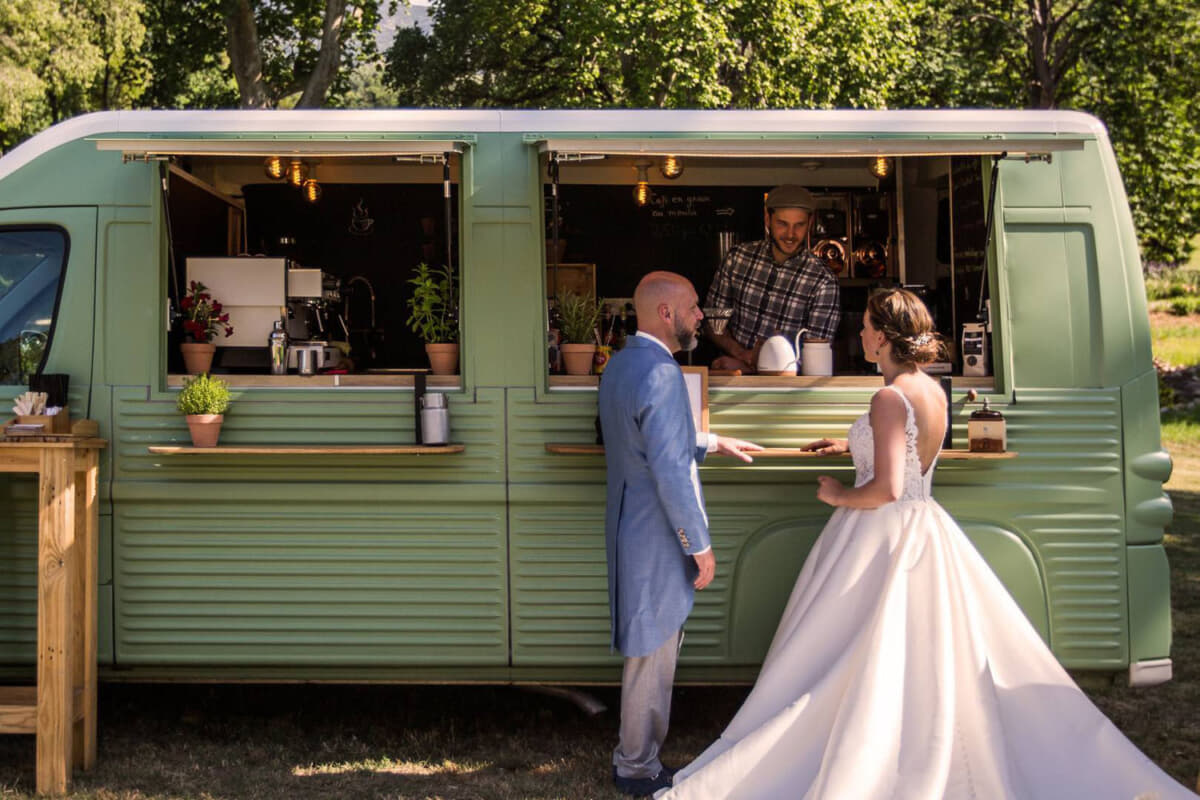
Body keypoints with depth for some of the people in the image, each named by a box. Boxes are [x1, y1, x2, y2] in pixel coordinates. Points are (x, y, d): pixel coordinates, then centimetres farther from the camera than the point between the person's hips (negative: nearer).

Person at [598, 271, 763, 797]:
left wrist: (712, 443, 24)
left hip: (629, 524, 10)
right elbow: (670, 472, -24)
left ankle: (636, 756, 30)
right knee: (652, 653, 3)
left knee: (650, 650, 19)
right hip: (657, 535, -10)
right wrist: (700, 546, -17)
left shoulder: (619, 364, 10)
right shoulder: (660, 373, -22)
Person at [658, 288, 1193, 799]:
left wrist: (837, 495, -10)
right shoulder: (933, 391, 6)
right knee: (936, 658, 14)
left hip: (883, 535, -8)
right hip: (925, 531, 8)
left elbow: (886, 488, -26)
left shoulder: (890, 398, -20)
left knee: (870, 661, 1)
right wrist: (852, 447, 29)